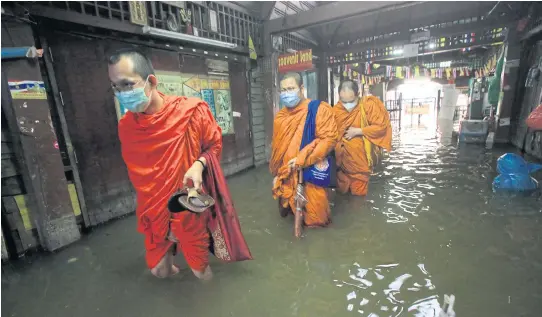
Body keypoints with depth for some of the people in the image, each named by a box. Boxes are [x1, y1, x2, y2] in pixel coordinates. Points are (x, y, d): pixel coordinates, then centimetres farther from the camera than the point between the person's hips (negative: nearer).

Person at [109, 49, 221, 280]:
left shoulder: (191, 111, -17)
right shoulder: (125, 126, -5)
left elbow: (215, 145, -4)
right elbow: (137, 173, 8)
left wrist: (198, 164, -24)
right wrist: (148, 211, 9)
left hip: (189, 208, -3)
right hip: (154, 212, 4)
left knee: (201, 272, 12)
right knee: (159, 271, 18)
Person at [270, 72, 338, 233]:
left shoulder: (319, 109, -9)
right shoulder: (280, 116, 10)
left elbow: (329, 138, -17)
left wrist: (302, 159, -22)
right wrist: (276, 174, 15)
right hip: (286, 175, 6)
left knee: (314, 215, 3)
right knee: (286, 207, 15)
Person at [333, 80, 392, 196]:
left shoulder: (368, 105, -11)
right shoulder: (335, 110, -4)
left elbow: (381, 126, -13)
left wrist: (358, 131, -17)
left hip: (361, 160, -2)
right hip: (343, 160, 3)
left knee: (358, 194, 10)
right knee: (342, 193, 17)